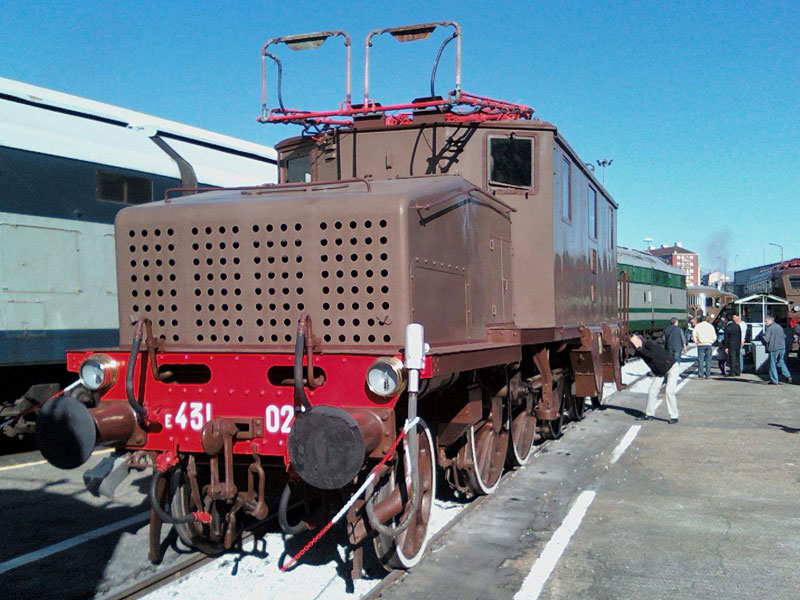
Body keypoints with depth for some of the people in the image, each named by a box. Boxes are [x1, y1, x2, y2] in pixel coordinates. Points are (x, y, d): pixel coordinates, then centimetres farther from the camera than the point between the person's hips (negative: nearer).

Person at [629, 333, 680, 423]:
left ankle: (674, 416, -10)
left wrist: (639, 348, -40)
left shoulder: (649, 344, -28)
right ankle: (649, 414, 15)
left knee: (669, 391, -18)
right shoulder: (639, 351, -5)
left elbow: (652, 355, -43)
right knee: (652, 390, 4)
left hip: (672, 368, -8)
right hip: (659, 371, 8)